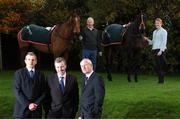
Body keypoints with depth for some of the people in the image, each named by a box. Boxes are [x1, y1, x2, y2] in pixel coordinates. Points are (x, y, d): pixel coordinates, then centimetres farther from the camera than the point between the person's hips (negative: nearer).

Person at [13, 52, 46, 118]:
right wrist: (27, 105, -13)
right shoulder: (18, 73, 2)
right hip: (22, 109, -2)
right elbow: (17, 91, -6)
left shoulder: (40, 75, 11)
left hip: (36, 110, 2)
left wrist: (36, 104, -8)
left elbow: (43, 92, 8)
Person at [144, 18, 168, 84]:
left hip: (160, 50, -7)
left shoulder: (163, 31, -2)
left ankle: (162, 80, -7)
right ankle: (160, 79, 10)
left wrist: (161, 51, -18)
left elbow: (164, 42, -9)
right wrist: (147, 39, 6)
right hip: (155, 49, 7)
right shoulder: (154, 32, 20)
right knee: (157, 65, 6)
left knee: (161, 65, -10)